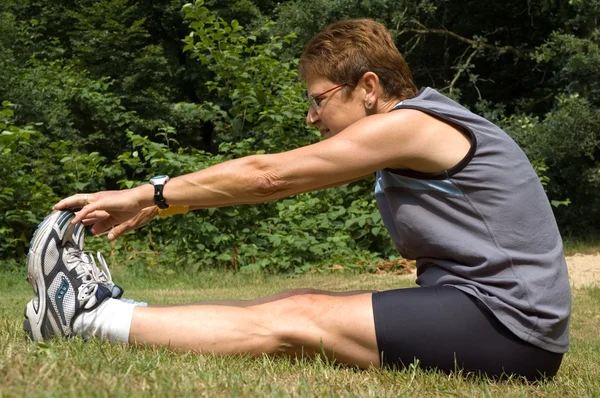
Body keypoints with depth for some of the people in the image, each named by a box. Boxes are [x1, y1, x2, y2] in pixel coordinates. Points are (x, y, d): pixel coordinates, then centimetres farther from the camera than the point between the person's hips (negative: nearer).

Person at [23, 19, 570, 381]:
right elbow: (274, 177, 13)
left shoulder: (410, 124, -13)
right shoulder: (415, 131, 15)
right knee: (304, 305, 3)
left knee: (294, 323, -12)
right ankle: (107, 309, 7)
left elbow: (266, 176, -11)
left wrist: (150, 195, -2)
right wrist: (151, 203, 10)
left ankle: (91, 314, -6)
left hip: (507, 323, -9)